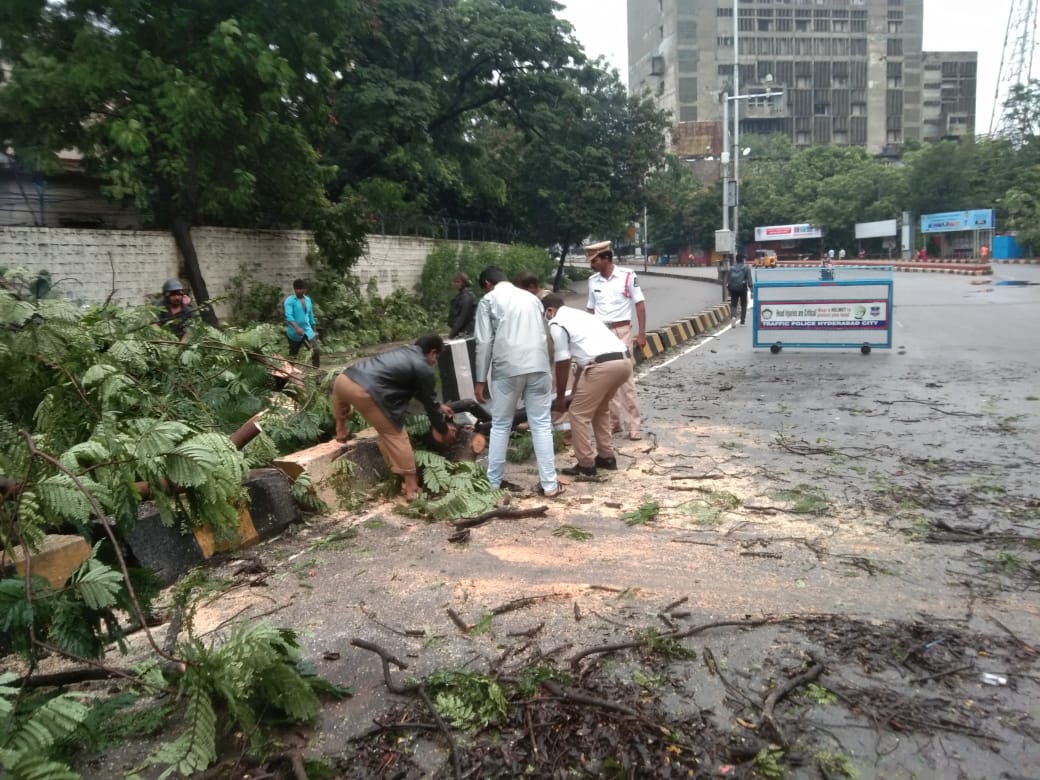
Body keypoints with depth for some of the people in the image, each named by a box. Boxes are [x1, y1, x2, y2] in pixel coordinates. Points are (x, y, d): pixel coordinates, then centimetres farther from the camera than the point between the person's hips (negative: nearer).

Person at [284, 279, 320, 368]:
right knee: (293, 355, 9)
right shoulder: (290, 300, -11)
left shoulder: (308, 299, 8)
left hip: (307, 331, 4)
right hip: (294, 332, -4)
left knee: (316, 351, -8)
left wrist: (313, 330, 20)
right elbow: (289, 316, -24)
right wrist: (297, 328, -39)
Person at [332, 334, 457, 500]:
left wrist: (438, 407, 50)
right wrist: (444, 431, 28)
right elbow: (430, 403, 13)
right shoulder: (425, 370, 6)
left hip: (344, 378, 7)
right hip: (365, 391, -7)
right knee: (396, 435, 6)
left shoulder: (404, 352, 29)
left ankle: (341, 430, 57)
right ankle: (411, 486, 10)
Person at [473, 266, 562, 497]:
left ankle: (493, 482, 16)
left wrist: (480, 380, 3)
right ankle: (549, 483, 6)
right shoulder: (531, 297, 21)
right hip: (538, 366, 3)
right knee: (541, 425, 6)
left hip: (507, 368, -3)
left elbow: (484, 343, -1)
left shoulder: (488, 300, 7)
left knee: (500, 426, 10)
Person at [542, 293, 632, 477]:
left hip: (604, 366, -9)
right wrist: (576, 389, 38)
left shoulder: (556, 323, 5)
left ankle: (585, 465, 11)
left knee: (579, 414, 6)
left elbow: (562, 363, 5)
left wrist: (560, 397, 16)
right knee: (600, 410, 27)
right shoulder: (580, 315, 31)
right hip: (624, 361, 9)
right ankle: (606, 457, 32)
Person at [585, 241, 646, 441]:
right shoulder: (593, 281, 6)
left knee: (625, 378, -7)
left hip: (621, 331, -5)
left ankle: (633, 425, -1)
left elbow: (639, 304, -4)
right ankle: (614, 420, 17)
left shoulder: (627, 275, -7)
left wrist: (641, 333, -8)